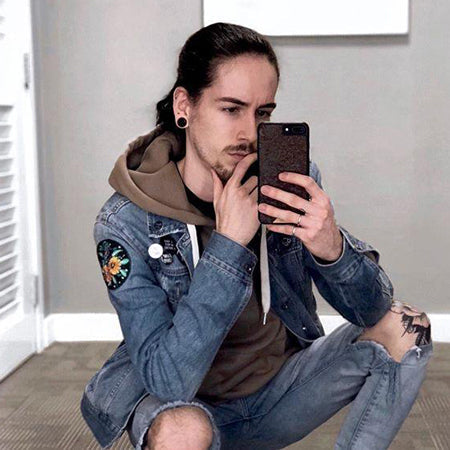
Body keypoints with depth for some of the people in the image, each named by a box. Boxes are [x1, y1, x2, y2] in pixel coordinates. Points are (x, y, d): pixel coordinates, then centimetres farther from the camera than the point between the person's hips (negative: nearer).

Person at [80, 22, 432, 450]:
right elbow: (168, 380, -30)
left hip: (278, 393, 4)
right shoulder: (125, 223, -22)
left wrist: (331, 247, -34)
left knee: (404, 326, -11)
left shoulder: (289, 181, -11)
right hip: (192, 405, -3)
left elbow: (372, 310, -11)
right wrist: (228, 243, -37)